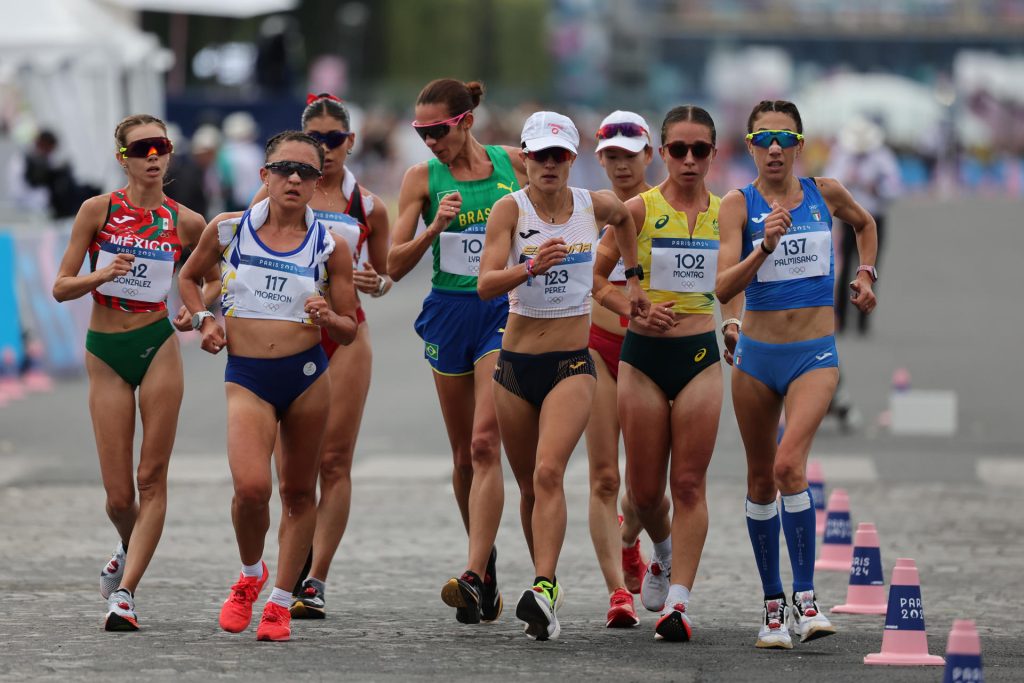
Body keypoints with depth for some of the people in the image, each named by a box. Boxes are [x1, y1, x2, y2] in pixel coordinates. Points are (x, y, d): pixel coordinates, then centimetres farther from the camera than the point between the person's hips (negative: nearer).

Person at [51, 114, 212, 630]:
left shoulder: (184, 222, 1)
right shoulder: (98, 209, -3)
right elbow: (61, 287, -4)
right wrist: (102, 275, -21)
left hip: (158, 345, 1)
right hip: (106, 353, -1)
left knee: (152, 478, -7)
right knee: (118, 495, 0)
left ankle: (125, 591, -4)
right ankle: (130, 549, 33)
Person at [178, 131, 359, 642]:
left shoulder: (330, 247, 1)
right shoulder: (227, 230, 2)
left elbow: (348, 332, 8)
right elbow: (189, 277, 21)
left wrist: (327, 318, -13)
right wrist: (203, 321, 5)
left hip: (307, 374, 1)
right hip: (246, 376, -1)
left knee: (299, 492, 8)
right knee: (251, 487, -18)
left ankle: (281, 601, 22)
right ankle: (250, 575, 11)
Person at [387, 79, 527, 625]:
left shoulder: (512, 164, 0)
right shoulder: (422, 179, 2)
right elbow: (395, 265, -1)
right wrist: (435, 227, -15)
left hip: (505, 309, -3)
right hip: (449, 311, 3)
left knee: (485, 442, -17)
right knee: (463, 453, 10)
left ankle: (475, 577, -23)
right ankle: (487, 564, 27)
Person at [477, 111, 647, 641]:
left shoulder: (595, 205, 1)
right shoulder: (510, 209, -7)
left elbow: (624, 218, 27)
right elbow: (486, 284, -19)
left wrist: (632, 277, 26)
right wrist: (532, 265, -35)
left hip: (571, 364, -1)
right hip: (516, 363, 1)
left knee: (548, 473, -21)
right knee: (529, 487, 10)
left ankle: (543, 590, -31)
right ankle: (547, 586, 27)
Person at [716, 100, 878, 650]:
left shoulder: (825, 194, 2)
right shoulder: (738, 205, -4)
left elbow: (864, 223, 26)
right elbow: (723, 286, -16)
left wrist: (865, 274, 14)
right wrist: (765, 247, -29)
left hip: (815, 354, -1)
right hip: (757, 354, 1)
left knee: (790, 465, -21)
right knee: (760, 480, 9)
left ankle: (805, 598, -19)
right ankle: (774, 604, 20)